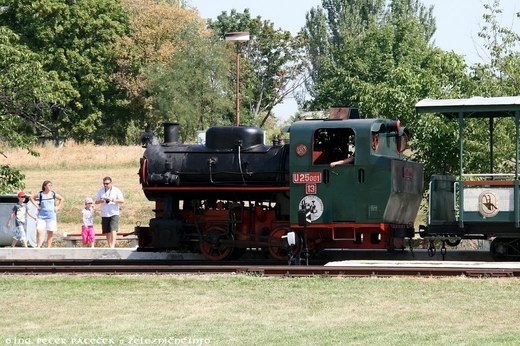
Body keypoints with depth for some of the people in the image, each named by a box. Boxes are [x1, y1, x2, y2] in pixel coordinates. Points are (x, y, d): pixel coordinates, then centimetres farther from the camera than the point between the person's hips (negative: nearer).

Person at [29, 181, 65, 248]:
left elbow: (62, 199, 16)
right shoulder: (40, 194, -4)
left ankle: (49, 248, 14)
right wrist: (37, 205, 0)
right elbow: (31, 198, 8)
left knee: (50, 233, 5)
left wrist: (58, 207, 7)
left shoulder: (53, 194, 2)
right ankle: (38, 247, -11)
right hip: (41, 216, -2)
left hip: (51, 216, 2)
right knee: (39, 231, -16)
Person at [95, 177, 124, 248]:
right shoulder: (101, 191, 11)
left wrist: (112, 200, -17)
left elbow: (122, 200, -6)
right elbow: (96, 201, 14)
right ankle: (110, 246, 13)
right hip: (104, 215, 4)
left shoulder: (116, 190, 0)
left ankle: (113, 246, -22)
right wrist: (101, 201, -9)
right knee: (107, 232, 5)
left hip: (114, 214, -4)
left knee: (113, 230, -17)